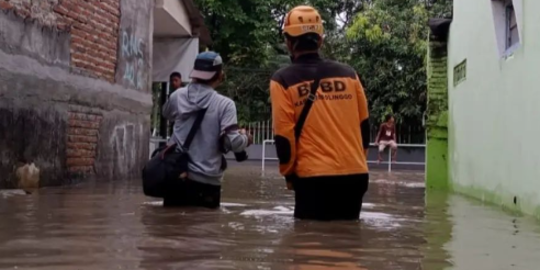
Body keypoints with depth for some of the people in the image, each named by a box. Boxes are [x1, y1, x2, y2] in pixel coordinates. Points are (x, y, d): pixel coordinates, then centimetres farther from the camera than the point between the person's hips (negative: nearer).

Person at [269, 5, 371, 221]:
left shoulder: (283, 80, -4)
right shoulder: (348, 74, 6)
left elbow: (284, 136, -5)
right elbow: (363, 126, 13)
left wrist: (289, 173, 10)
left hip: (314, 177, -4)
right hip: (355, 174, 4)